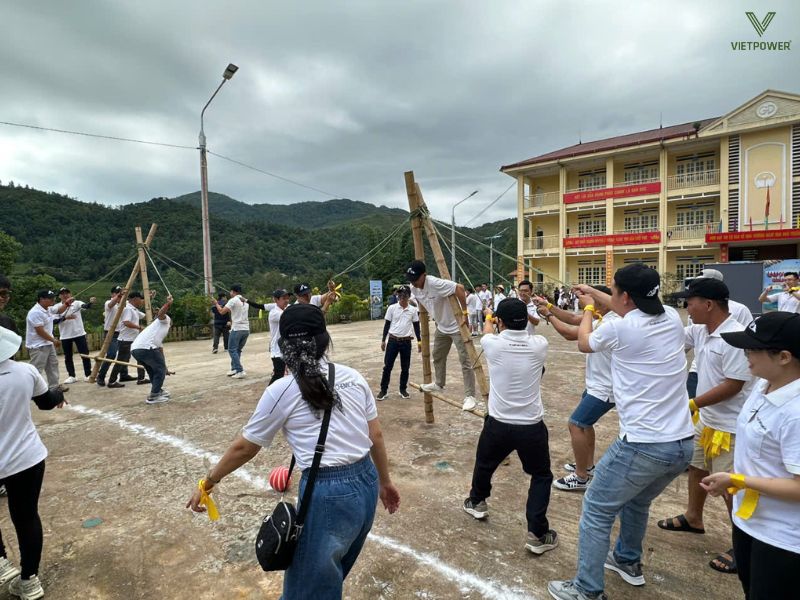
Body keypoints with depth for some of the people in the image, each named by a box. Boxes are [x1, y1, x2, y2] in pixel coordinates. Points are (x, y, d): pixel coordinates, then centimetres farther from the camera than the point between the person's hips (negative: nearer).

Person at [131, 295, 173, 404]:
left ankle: (157, 391, 37)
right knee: (160, 369, 6)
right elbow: (160, 313, -9)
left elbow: (160, 349, 40)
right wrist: (168, 303, -23)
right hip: (146, 348, -9)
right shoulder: (165, 320, 17)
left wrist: (164, 367, 44)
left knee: (153, 369, 28)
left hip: (135, 349, 9)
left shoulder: (160, 333, 37)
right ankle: (153, 396, 5)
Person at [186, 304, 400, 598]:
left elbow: (244, 447, 2)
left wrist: (208, 482, 18)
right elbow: (376, 436, 7)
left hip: (327, 495, -6)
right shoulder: (353, 377, 2)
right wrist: (385, 481, 21)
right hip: (366, 483, 6)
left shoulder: (282, 391, -10)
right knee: (329, 576, 28)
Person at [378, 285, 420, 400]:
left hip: (406, 342, 1)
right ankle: (383, 390, 13)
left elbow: (416, 326, 8)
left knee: (405, 368, 9)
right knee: (387, 366, 2)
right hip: (393, 340, -1)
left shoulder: (413, 310, 1)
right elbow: (387, 325, 3)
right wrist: (383, 340, 1)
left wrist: (419, 341, 4)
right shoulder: (392, 308, -2)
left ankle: (403, 389, 24)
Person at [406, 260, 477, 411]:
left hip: (457, 326, -9)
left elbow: (459, 288, -35)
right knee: (438, 357, 22)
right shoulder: (414, 289, -3)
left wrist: (464, 311, -30)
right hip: (442, 327, 9)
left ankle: (470, 396, -4)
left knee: (465, 361, -8)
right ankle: (438, 384, 43)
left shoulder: (435, 283, -30)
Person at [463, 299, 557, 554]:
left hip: (498, 424, 0)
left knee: (484, 464, 27)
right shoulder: (539, 345, -9)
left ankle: (476, 502, 50)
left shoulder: (493, 344, -11)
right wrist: (520, 317, 37)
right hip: (531, 427, 0)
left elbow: (486, 331, 15)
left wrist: (488, 317, 38)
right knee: (541, 476, 21)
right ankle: (538, 534, 17)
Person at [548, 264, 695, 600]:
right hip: (683, 444, 8)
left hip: (643, 446, -7)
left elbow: (584, 343, 6)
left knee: (597, 512, 9)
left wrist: (588, 310, 24)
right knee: (637, 501, 30)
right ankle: (628, 561, 49)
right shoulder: (672, 318, 2)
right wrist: (594, 294, 34)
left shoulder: (620, 328, -16)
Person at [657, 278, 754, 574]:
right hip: (705, 419, 9)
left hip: (729, 426, -9)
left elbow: (733, 385, -25)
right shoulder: (700, 331, 0)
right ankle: (693, 518, 44)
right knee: (696, 467, 23)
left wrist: (692, 403, -21)